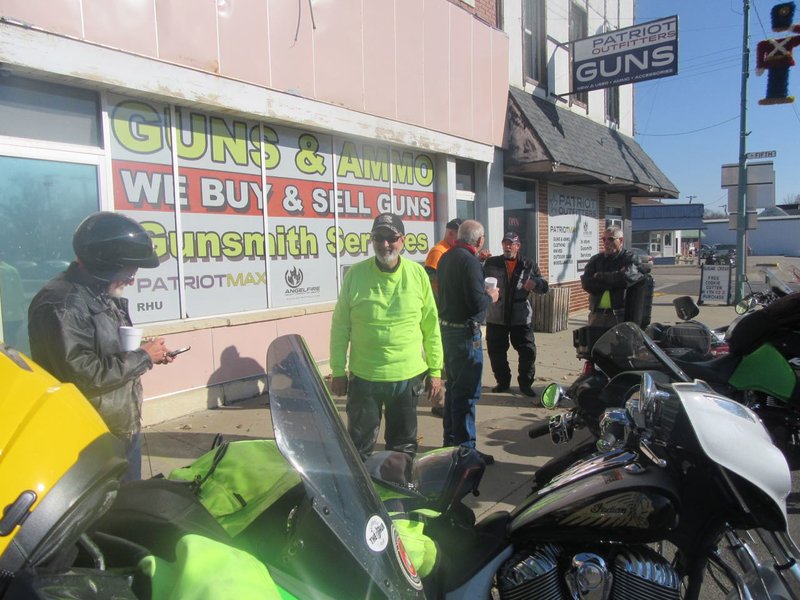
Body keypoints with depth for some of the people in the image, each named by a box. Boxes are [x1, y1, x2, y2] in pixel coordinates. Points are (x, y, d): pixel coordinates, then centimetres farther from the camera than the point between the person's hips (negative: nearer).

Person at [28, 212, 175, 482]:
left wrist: (148, 354, 0)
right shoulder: (61, 304, -22)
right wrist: (142, 357, -19)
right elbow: (82, 376, -29)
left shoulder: (105, 296, 10)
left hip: (126, 428, 9)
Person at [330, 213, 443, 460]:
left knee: (404, 447, 17)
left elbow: (431, 326, 3)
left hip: (408, 376, 1)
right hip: (364, 377, -1)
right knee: (359, 447, 11)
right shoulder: (355, 274, -6)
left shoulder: (418, 274, -2)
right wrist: (338, 371, 0)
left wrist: (435, 370, 4)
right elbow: (340, 327, -1)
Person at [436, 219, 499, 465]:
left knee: (453, 386, 18)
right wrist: (490, 296, -2)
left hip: (447, 328, 9)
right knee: (467, 392, -2)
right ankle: (465, 448, 6)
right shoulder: (469, 261, -17)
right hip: (465, 332, -9)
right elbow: (476, 303, -23)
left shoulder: (446, 258, 11)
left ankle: (450, 440, 29)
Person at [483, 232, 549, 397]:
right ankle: (503, 381, 26)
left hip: (521, 318, 0)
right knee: (496, 352, 8)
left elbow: (545, 287, 7)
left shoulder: (529, 265, 6)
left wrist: (535, 283, -17)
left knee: (528, 351, 1)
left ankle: (525, 383, 19)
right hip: (496, 317, 0)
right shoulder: (491, 263, 4)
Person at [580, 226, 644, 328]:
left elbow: (626, 278, -17)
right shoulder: (595, 259, 14)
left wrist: (600, 276, -3)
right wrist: (613, 282, -9)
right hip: (597, 314, 4)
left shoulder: (630, 258, 4)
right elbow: (586, 283, -2)